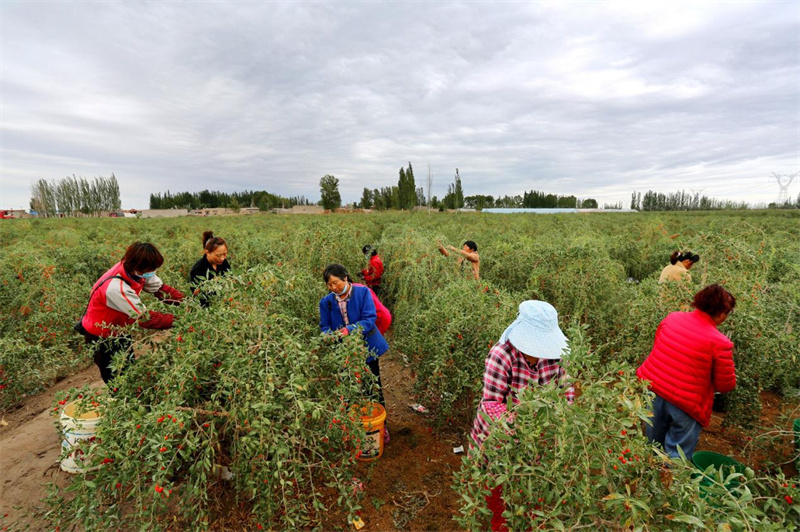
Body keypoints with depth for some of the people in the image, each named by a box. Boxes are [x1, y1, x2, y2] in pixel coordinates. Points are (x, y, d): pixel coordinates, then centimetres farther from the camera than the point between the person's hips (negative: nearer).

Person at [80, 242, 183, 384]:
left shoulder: (134, 270, -18)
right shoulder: (116, 287, -39)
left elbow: (160, 288, -12)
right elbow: (145, 319, -36)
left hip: (118, 329, 7)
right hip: (101, 336, -7)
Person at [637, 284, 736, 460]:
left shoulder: (672, 318, -2)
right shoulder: (719, 342, -16)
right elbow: (725, 386, -6)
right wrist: (728, 365, 13)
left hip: (652, 387, 5)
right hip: (685, 403, -5)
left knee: (654, 444, 27)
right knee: (677, 456, 14)